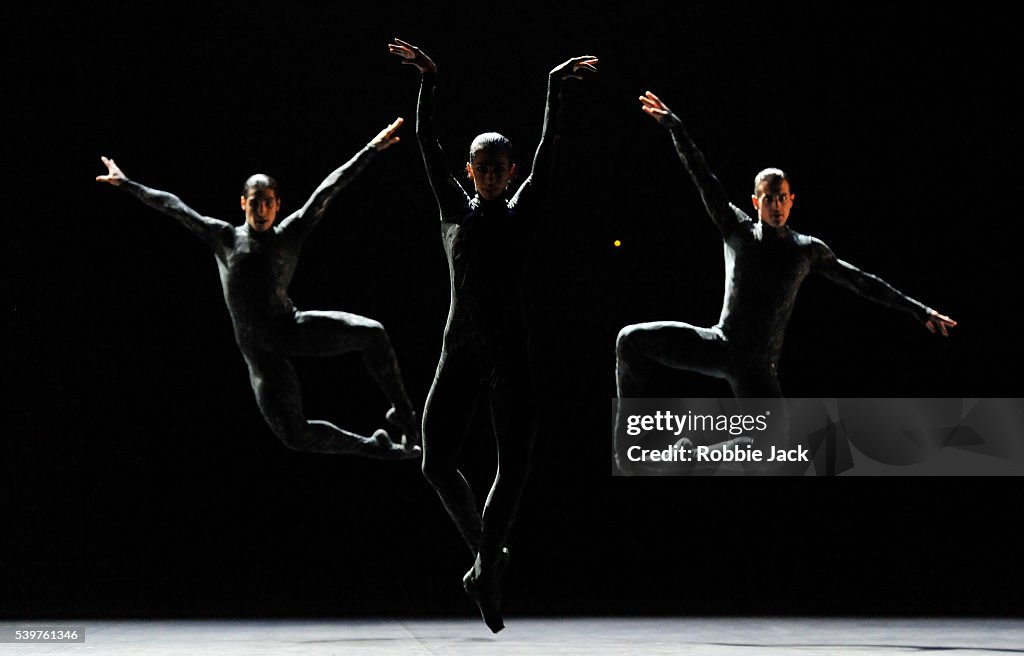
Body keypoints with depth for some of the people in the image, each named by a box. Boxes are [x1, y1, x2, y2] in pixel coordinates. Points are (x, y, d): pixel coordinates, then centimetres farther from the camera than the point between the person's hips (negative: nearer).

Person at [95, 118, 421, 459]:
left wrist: (372, 149, 4)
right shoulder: (225, 238, 7)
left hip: (295, 328, 0)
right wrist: (126, 184, 13)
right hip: (260, 351, 0)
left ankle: (403, 413, -8)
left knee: (371, 332, -24)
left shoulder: (289, 234, 6)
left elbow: (326, 191, 4)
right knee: (295, 437, -9)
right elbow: (174, 207, 10)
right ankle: (373, 446, 13)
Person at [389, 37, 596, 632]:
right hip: (461, 352, 2)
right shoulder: (455, 209, 10)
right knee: (438, 463, -4)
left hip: (511, 354, -1)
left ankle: (487, 566, 4)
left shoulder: (522, 212, 6)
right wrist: (429, 81, -3)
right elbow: (428, 144, 5)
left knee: (515, 466, -6)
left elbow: (546, 153, -1)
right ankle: (488, 556, 14)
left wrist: (555, 90, -9)